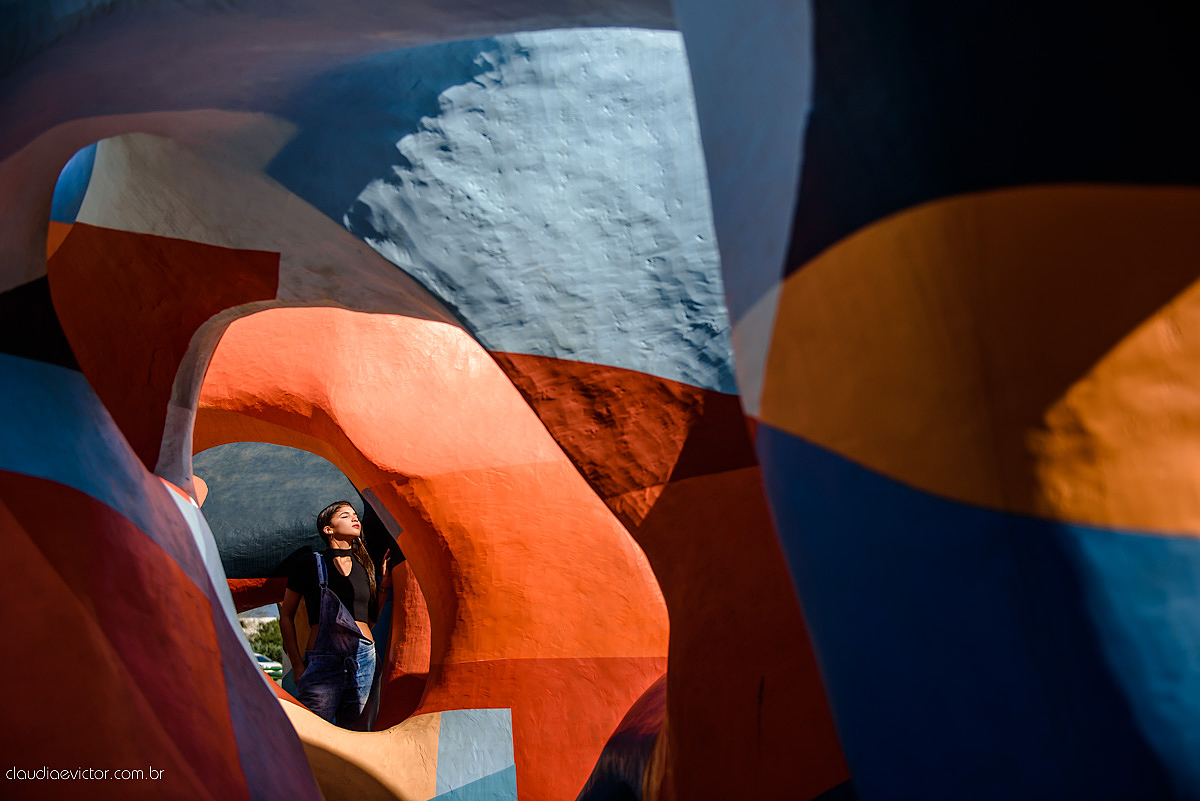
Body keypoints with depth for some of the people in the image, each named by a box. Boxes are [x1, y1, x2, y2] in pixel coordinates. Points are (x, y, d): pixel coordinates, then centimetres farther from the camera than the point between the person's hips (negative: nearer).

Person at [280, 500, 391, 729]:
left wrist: (385, 584, 5)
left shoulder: (364, 566, 15)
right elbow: (286, 616, 8)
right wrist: (297, 664, 3)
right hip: (324, 661, -3)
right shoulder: (309, 565, 4)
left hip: (364, 659, 4)